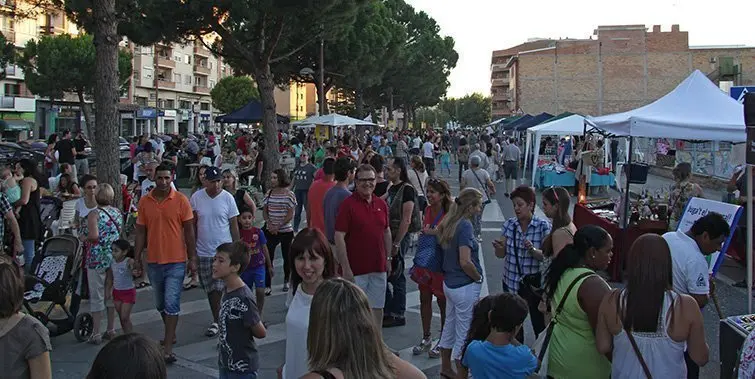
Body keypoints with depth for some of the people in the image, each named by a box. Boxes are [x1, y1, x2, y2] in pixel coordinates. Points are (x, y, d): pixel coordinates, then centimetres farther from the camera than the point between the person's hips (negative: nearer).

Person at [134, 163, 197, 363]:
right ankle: (171, 334, 38)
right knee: (160, 304, 17)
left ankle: (167, 348, -3)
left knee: (171, 304, -7)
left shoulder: (181, 200, -5)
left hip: (176, 261, -4)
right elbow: (141, 232, 7)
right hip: (153, 261, 4)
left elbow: (189, 230, -2)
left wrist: (192, 258, -3)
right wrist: (137, 258, 5)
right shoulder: (144, 202, 2)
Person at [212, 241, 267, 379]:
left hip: (242, 368, -8)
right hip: (225, 363, 8)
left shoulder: (243, 298, -24)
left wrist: (243, 333, 0)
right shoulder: (227, 290, 0)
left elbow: (261, 333, -16)